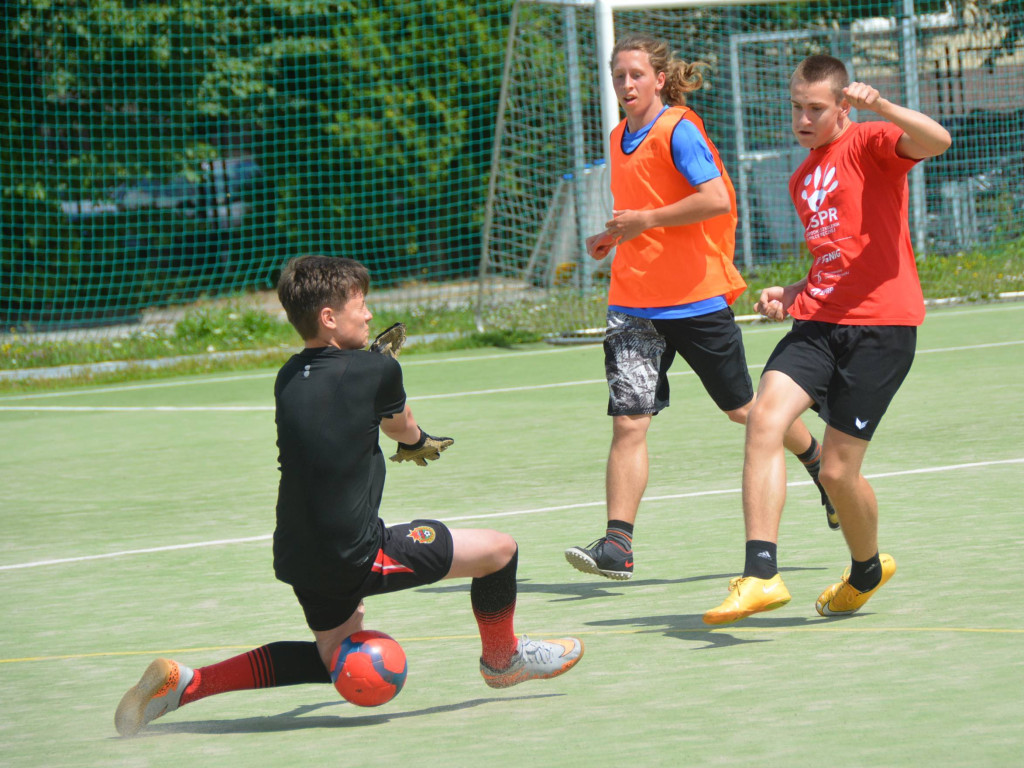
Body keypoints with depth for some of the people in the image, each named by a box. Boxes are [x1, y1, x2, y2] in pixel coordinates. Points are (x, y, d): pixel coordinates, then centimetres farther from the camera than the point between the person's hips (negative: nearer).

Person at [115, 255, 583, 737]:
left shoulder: (288, 378, 7)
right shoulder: (377, 370, -9)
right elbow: (401, 427, 13)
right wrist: (417, 443, 37)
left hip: (298, 555, 8)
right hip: (356, 555, -8)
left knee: (337, 660, 29)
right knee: (499, 549, 2)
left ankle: (183, 682, 17)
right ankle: (502, 660, 30)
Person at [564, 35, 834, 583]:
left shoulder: (679, 131, -12)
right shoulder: (621, 138, 13)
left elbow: (716, 199, -24)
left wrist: (646, 220, -20)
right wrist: (614, 236, 11)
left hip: (696, 299, -5)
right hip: (633, 305, 6)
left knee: (743, 408, 12)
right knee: (628, 423, -8)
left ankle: (821, 464, 38)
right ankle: (617, 545, -13)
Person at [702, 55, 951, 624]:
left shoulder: (869, 143, -2)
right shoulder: (803, 180, 22)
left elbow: (937, 140, -23)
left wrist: (879, 105, -38)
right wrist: (792, 294, 15)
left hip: (881, 325, -7)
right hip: (818, 322, 7)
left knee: (838, 471, -4)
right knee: (766, 418, -21)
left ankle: (867, 570, 28)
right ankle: (762, 573, -25)